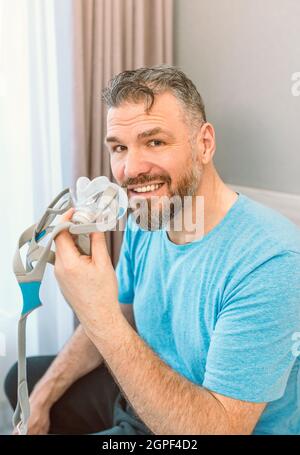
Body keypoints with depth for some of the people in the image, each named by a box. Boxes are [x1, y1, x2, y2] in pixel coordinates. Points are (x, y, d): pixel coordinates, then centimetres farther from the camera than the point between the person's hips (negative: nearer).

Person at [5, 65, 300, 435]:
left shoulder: (270, 262, -32)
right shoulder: (143, 222, -7)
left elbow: (218, 428, -32)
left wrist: (101, 318, -39)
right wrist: (42, 397, -1)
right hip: (144, 398, 7)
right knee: (24, 380, 15)